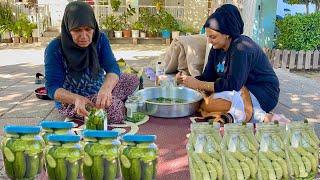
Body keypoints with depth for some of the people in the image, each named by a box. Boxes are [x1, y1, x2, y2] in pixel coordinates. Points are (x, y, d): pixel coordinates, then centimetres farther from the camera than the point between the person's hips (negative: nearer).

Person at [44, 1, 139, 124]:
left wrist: (106, 88, -45)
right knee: (115, 108, -27)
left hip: (98, 92, 5)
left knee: (133, 80, -2)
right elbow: (52, 88, -23)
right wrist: (77, 98, -44)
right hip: (70, 101, -5)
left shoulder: (100, 39, -10)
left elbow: (112, 68, -22)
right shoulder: (54, 49, -21)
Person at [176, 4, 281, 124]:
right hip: (243, 90, 10)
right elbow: (208, 77, 5)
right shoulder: (217, 48, 5)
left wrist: (199, 85, -25)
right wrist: (187, 80, -14)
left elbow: (233, 84, -27)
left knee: (206, 105, -24)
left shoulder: (241, 48, -21)